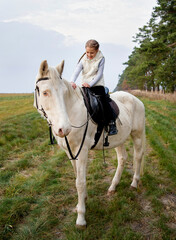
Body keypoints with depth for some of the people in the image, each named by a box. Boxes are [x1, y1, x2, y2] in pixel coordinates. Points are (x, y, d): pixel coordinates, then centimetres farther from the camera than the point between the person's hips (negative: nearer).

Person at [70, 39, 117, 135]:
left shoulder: (101, 59, -4)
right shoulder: (83, 59, 4)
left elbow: (99, 74, -9)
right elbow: (77, 70, -9)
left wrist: (90, 84, -22)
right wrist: (72, 82, -28)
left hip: (97, 85, -3)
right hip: (85, 86, 4)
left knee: (103, 101, -19)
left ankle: (112, 123, -11)